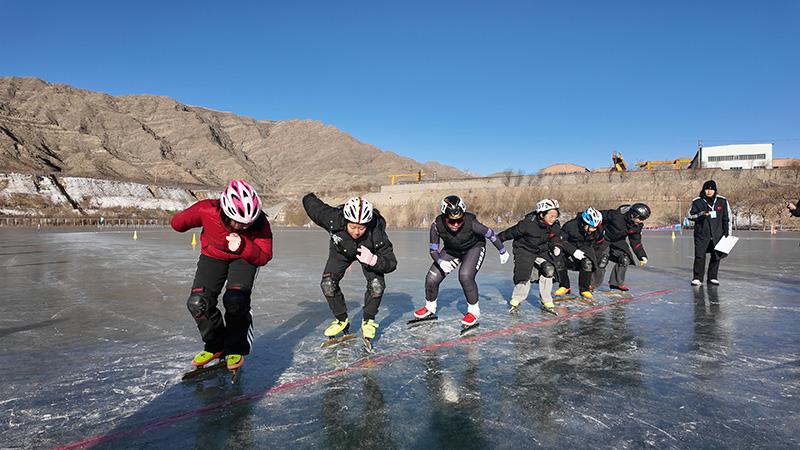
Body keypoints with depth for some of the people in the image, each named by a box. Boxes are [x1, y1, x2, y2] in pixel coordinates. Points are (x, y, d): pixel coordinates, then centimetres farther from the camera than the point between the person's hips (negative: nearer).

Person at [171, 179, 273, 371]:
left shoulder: (259, 222, -32)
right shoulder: (206, 210, -31)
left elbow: (263, 257, -30)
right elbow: (177, 223, -10)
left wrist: (242, 246, -42)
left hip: (244, 258, -2)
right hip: (213, 256, 2)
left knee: (235, 299, -25)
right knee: (198, 303, -13)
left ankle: (236, 349, 0)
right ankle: (215, 346, 13)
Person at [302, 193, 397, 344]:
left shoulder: (376, 232, -40)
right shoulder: (332, 219, -40)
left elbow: (391, 264, -34)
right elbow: (310, 202, -22)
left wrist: (373, 260, -53)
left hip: (369, 252, -1)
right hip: (341, 250, 1)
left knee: (376, 284, -19)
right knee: (328, 283, -13)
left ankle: (368, 321, 6)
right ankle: (342, 320, 10)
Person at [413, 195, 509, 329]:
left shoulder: (470, 222, -36)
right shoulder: (437, 225, -30)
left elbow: (490, 234, -19)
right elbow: (433, 250, -19)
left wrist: (503, 251, -5)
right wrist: (440, 262, -40)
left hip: (474, 248, -3)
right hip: (451, 250, 3)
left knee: (465, 276, -28)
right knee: (431, 278, -5)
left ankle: (474, 311, -3)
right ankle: (430, 308, 25)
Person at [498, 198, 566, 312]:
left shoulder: (555, 226, -12)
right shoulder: (527, 223, -28)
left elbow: (555, 238, 7)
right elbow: (511, 233, -15)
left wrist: (556, 247, -14)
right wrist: (497, 239, -5)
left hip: (542, 251, 4)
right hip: (524, 250, -4)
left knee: (548, 271, -16)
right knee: (524, 276, -14)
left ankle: (546, 302, 0)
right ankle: (515, 301, 13)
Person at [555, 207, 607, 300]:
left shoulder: (598, 230, -12)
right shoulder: (570, 226, -25)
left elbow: (600, 243, 7)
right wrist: (573, 251, -29)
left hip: (586, 250, 1)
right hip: (570, 248, -1)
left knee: (588, 262, -32)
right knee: (558, 260, -27)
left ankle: (584, 289, -13)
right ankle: (564, 287, -3)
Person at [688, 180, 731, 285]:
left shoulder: (722, 201, 2)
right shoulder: (697, 202, -3)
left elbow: (727, 218, 8)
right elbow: (690, 216, 0)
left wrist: (727, 233, 6)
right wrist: (701, 214, -19)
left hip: (717, 234, 2)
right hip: (702, 234, -2)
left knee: (716, 256, 7)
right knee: (699, 256, -7)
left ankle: (713, 277, 20)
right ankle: (697, 278, 0)